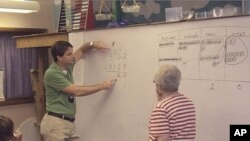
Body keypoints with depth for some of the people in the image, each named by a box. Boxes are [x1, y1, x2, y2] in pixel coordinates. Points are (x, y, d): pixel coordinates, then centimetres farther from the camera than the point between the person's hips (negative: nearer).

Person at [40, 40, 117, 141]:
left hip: (68, 122, 8)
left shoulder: (67, 66, 7)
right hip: (56, 123, -8)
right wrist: (101, 86, -12)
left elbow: (81, 51, 23)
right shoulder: (52, 73, -18)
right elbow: (76, 91, -18)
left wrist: (93, 44, 1)